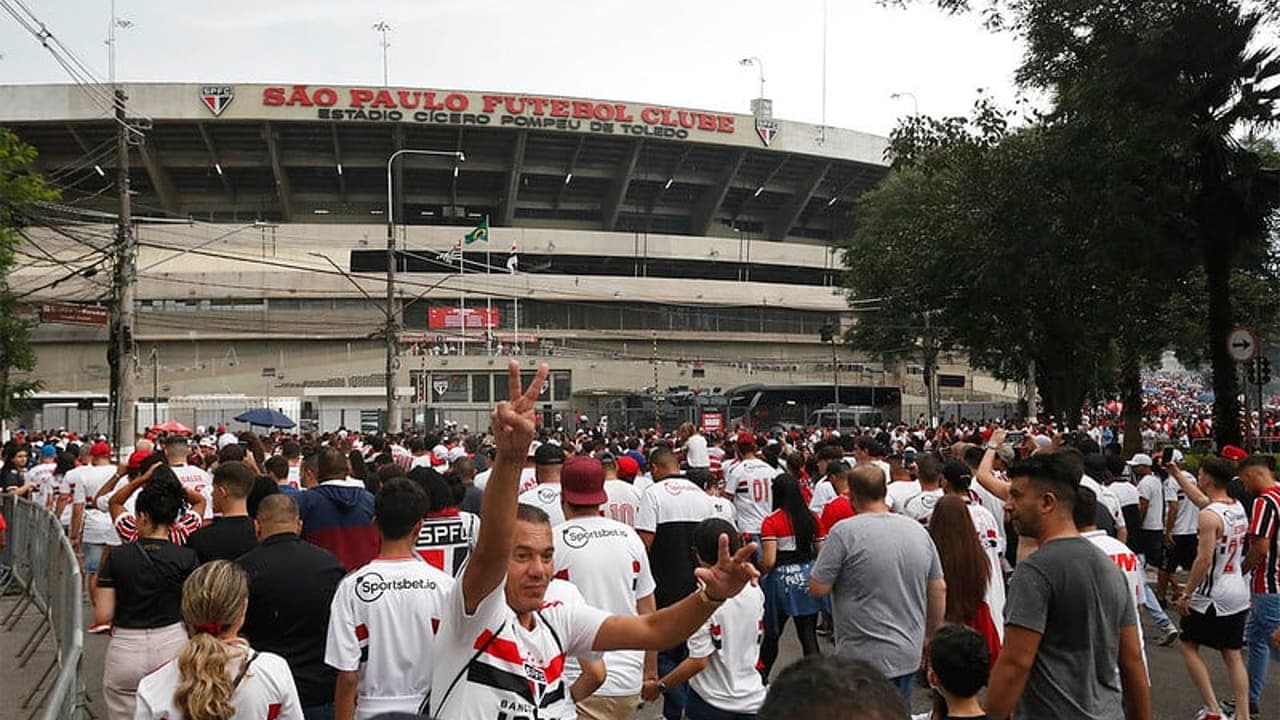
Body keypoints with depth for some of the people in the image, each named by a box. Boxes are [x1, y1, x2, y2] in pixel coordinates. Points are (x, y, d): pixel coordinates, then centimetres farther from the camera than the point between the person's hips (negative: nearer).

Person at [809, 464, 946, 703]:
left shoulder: (844, 531, -15)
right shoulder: (919, 530, 4)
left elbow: (817, 588, -13)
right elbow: (939, 589, 10)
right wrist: (931, 636, 21)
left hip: (865, 658, -6)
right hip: (909, 655, 6)